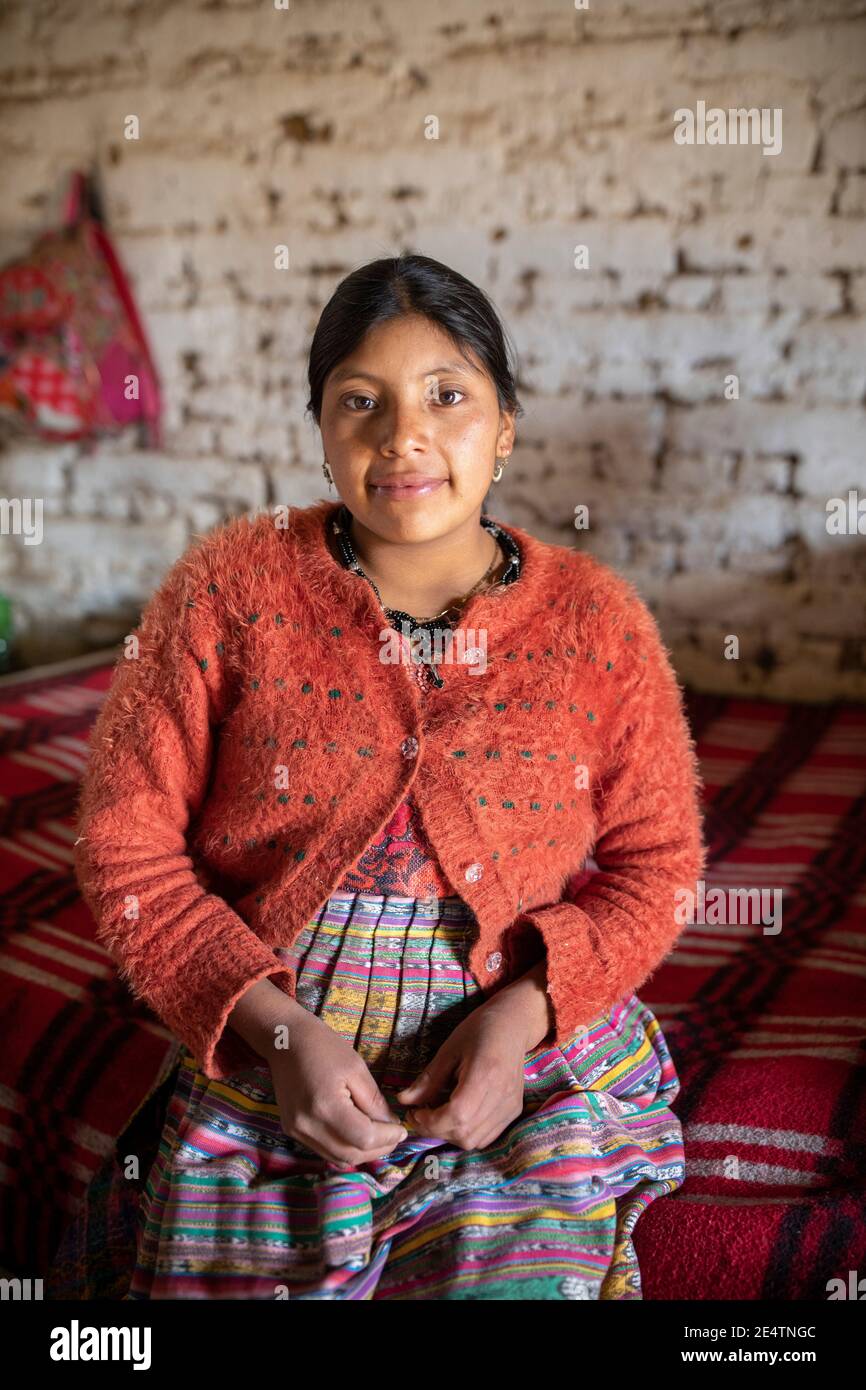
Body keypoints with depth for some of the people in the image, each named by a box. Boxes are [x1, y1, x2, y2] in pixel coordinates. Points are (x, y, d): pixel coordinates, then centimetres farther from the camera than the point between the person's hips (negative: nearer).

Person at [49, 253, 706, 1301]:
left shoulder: (597, 619, -2)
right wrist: (277, 1027, -16)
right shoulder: (229, 586, -5)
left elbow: (654, 863, 2)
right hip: (267, 1076, 0)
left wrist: (525, 1010, -15)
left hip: (529, 1082, 1)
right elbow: (126, 845, -5)